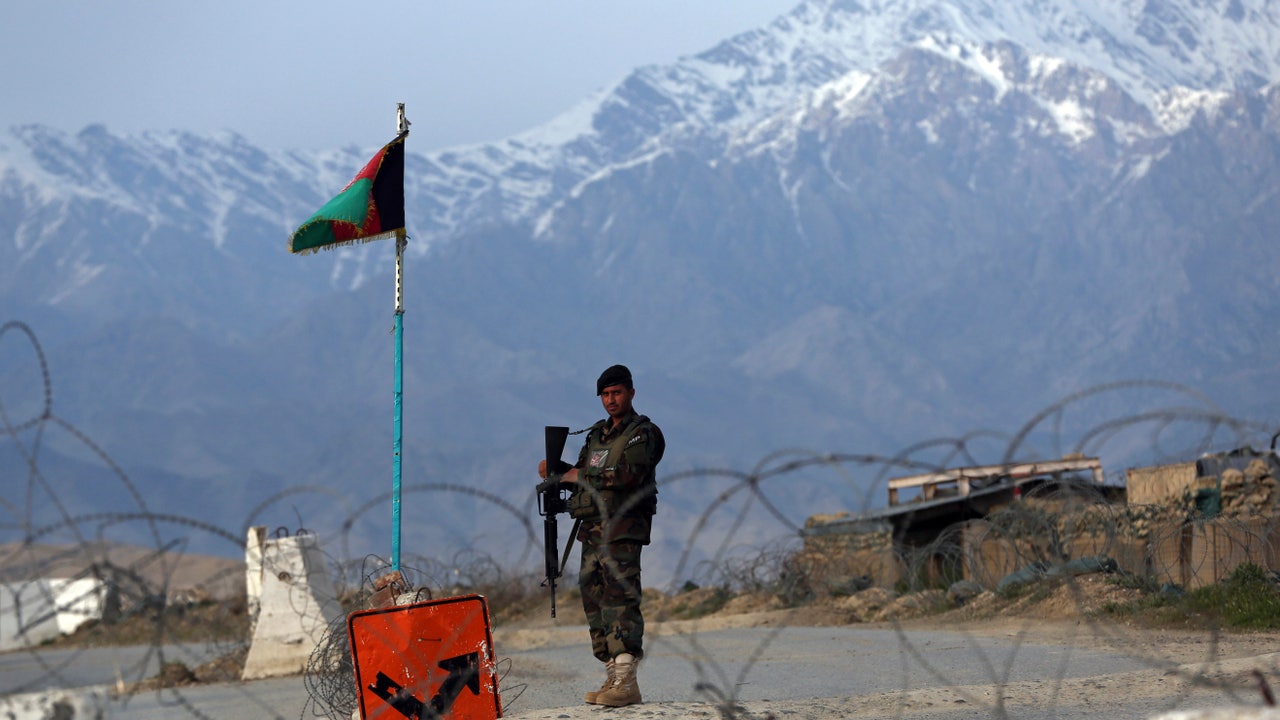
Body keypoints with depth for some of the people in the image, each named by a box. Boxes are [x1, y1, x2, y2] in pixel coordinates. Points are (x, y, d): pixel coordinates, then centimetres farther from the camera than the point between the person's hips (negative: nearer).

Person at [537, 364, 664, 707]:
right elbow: (582, 475, 22)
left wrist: (578, 476, -12)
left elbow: (628, 475, -20)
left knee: (620, 599, -16)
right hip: (592, 529, 8)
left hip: (622, 528, -8)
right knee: (594, 599, 7)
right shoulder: (598, 434, 20)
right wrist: (556, 471, 2)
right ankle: (613, 677, 11)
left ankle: (627, 682, -21)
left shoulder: (642, 433, -4)